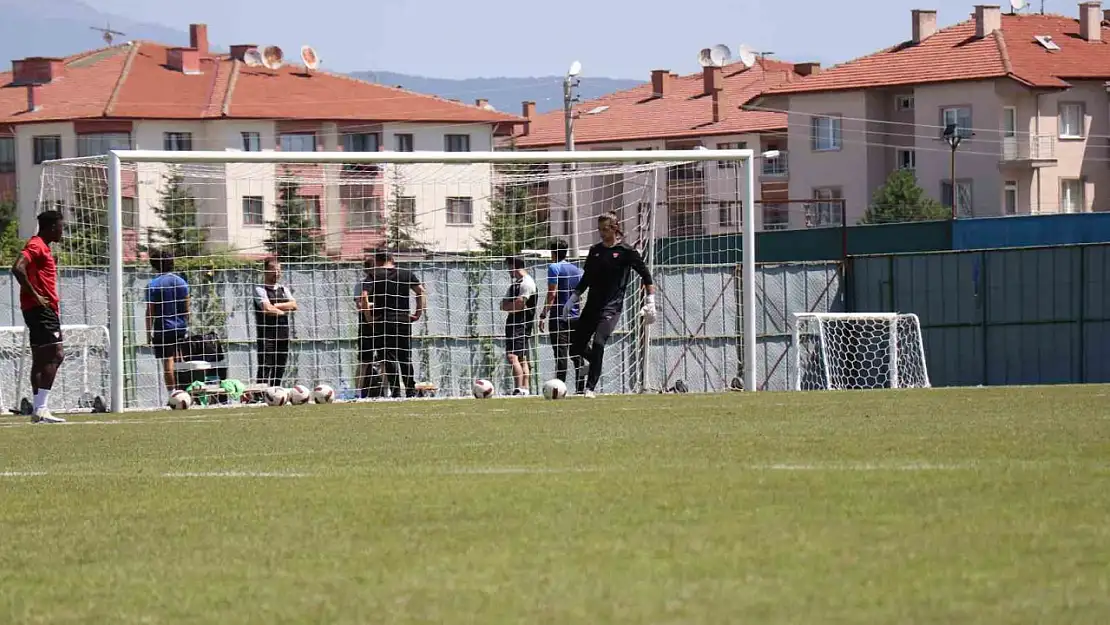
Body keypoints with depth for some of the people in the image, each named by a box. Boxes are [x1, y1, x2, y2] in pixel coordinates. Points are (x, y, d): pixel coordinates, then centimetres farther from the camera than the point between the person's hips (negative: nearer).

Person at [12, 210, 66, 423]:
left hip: (41, 309, 11)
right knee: (54, 355, -14)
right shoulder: (36, 246, -11)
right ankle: (40, 408, -18)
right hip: (40, 309, -11)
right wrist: (35, 295, -23)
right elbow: (18, 268, -25)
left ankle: (38, 409, 11)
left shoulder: (42, 247, 19)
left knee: (41, 359, 10)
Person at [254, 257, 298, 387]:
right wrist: (283, 311, -2)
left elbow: (293, 305, 1)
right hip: (267, 335, -6)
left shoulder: (284, 289, 16)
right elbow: (267, 309, -17)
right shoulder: (260, 289, -4)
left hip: (283, 333, 6)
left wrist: (275, 306, -10)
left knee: (279, 369, 8)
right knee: (265, 368, -10)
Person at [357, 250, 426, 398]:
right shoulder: (407, 274, 7)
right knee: (406, 358, 10)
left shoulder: (374, 276, -2)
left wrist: (368, 316, -8)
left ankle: (396, 391, -5)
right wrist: (419, 312, 4)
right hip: (404, 321, 3)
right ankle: (411, 392, 11)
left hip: (383, 321, -3)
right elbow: (421, 291, 2)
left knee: (389, 359, 0)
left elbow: (363, 296, -14)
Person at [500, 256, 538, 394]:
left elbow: (519, 305, -18)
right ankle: (525, 389, 13)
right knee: (522, 359, 10)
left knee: (513, 357, -20)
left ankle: (519, 389, -26)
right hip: (512, 325, 11)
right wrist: (514, 306, -3)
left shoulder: (527, 283, -10)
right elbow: (504, 305, 17)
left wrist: (508, 306, 1)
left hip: (521, 326, -11)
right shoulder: (515, 283, 21)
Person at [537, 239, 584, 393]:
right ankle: (581, 388, 7)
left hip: (559, 317, -6)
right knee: (577, 355, 8)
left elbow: (552, 294, -13)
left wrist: (543, 315, -12)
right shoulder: (577, 269, 13)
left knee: (561, 354, -10)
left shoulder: (554, 268, -6)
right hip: (576, 317, 6)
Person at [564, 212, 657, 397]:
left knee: (598, 342, -22)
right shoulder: (595, 250, 11)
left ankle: (590, 388, -15)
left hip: (612, 306, -6)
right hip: (592, 305, 6)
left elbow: (646, 276, -2)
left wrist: (650, 302, -8)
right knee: (575, 347, 2)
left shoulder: (626, 252, -4)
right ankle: (593, 361, 36)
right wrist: (573, 298, 12)